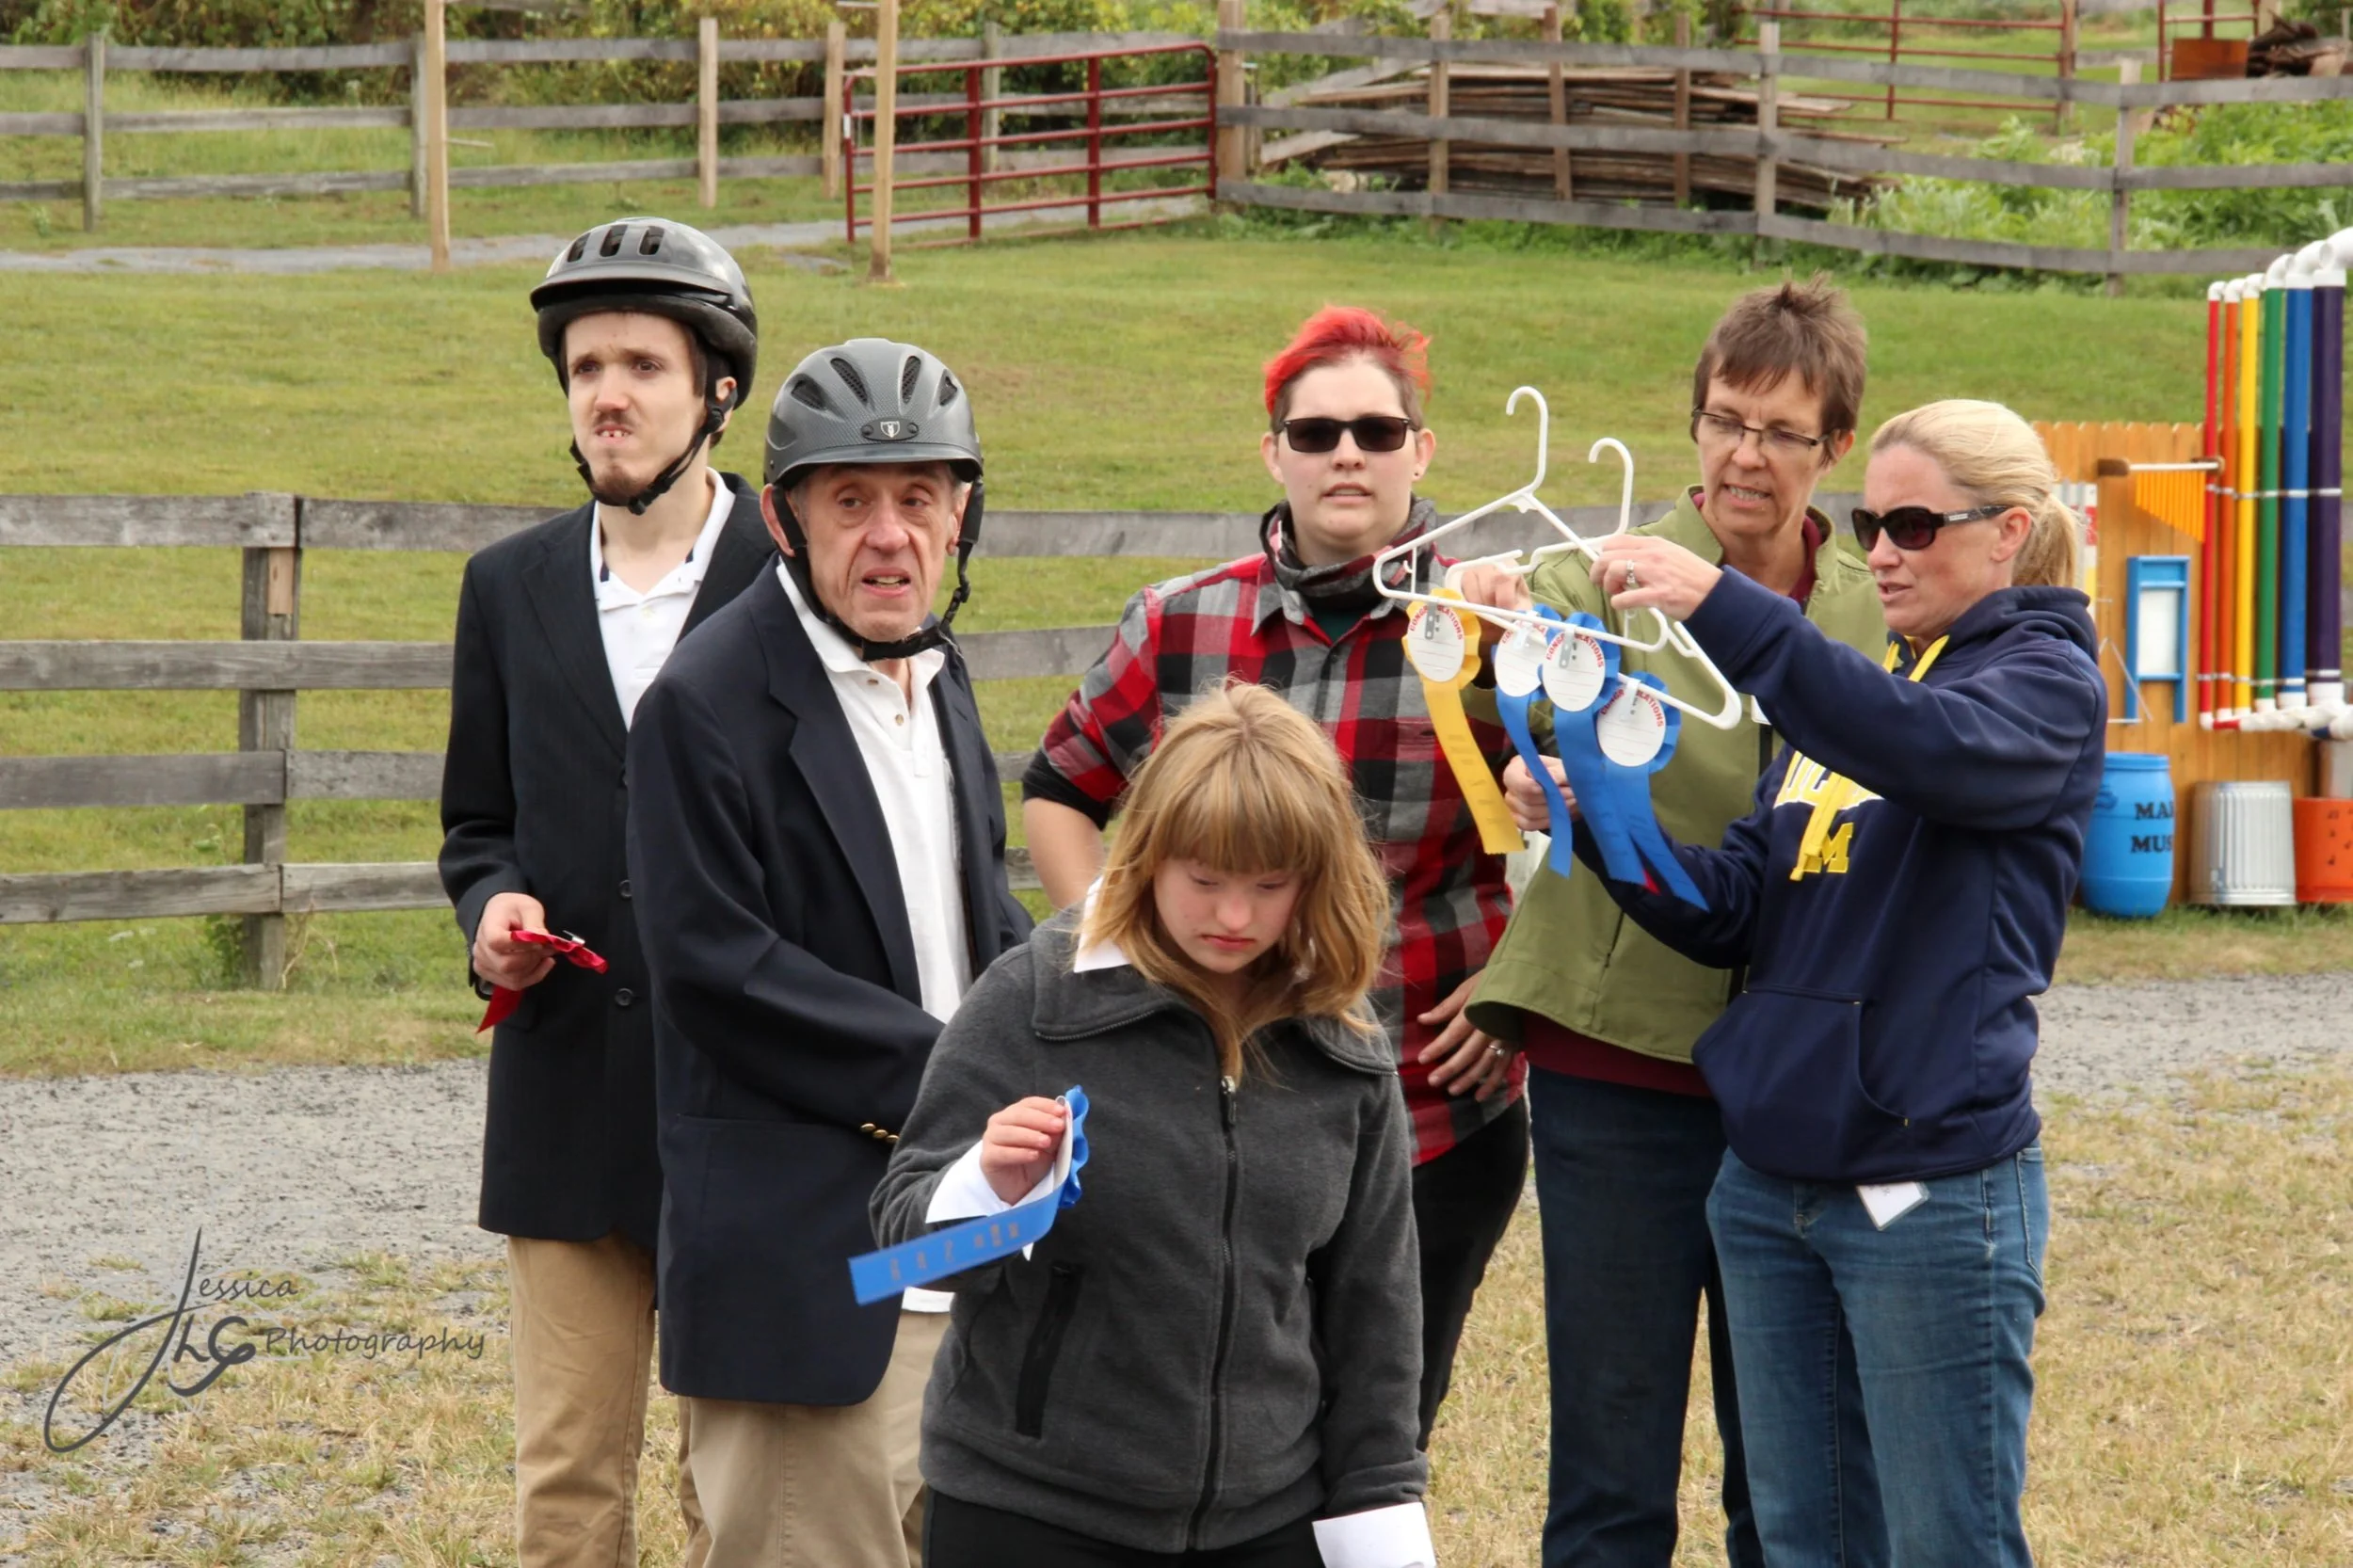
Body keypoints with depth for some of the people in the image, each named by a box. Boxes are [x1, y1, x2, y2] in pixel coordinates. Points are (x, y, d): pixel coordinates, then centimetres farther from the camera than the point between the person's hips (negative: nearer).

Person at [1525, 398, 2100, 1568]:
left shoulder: (2046, 679, -5)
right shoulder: (1849, 689, 17)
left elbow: (1931, 746, -28)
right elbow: (1732, 910, 12)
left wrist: (1720, 606, -35)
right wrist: (1604, 822, -7)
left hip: (1930, 1192, -7)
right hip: (1771, 1185, 7)